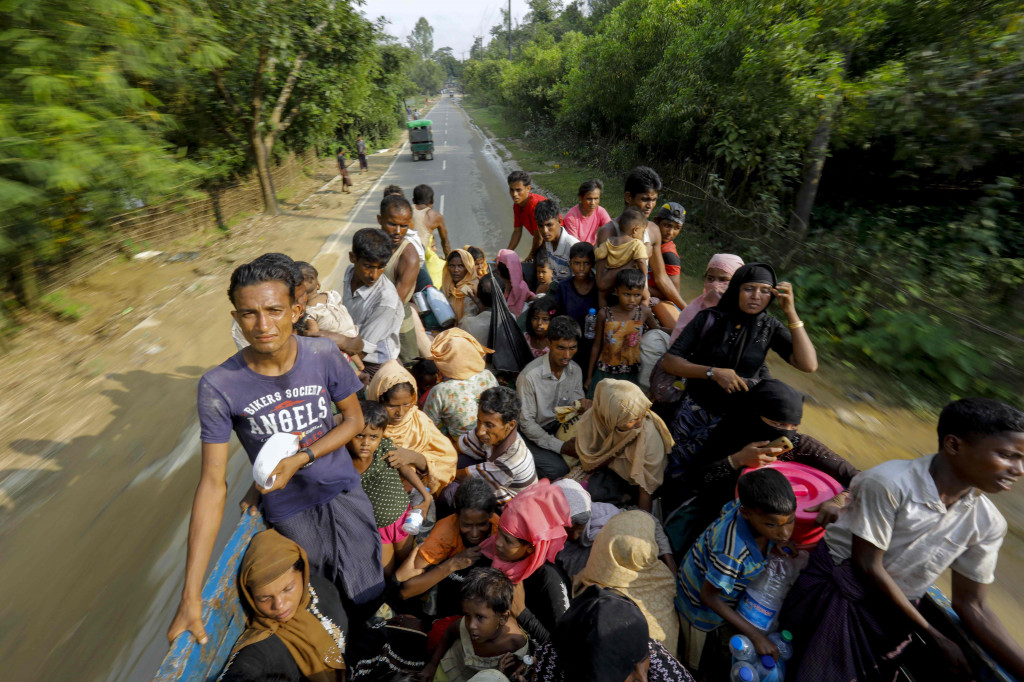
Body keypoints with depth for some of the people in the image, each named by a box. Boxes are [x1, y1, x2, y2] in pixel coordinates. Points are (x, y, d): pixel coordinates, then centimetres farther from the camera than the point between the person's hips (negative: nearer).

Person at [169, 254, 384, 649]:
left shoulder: (324, 355, -16)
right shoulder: (219, 386, -19)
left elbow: (354, 419, -4)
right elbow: (213, 484, -16)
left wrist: (300, 459, -20)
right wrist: (191, 595, -16)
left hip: (343, 491, 1)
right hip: (289, 510, -1)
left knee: (367, 597, 10)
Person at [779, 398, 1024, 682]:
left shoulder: (988, 524, -3)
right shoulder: (888, 483, -23)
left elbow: (971, 605, 4)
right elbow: (867, 565, -18)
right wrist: (935, 638, -10)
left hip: (892, 614, 6)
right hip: (834, 595, -5)